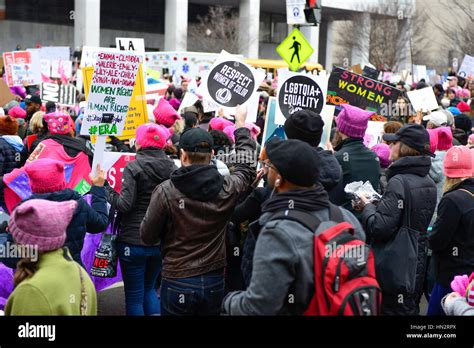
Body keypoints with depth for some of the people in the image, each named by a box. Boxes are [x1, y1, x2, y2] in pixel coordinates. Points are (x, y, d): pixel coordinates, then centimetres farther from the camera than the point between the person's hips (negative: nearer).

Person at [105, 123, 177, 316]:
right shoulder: (172, 167, 2)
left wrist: (105, 188, -3)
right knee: (149, 289, 23)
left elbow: (125, 204, -17)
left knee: (134, 296, 8)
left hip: (134, 241, -5)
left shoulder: (133, 167, -12)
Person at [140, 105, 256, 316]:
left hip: (177, 282, -2)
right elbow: (247, 168, 15)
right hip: (214, 281, 3)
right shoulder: (227, 189, -8)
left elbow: (147, 236, -6)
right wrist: (241, 125, 26)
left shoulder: (166, 191, -16)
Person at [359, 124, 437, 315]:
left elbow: (380, 228, -25)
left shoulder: (399, 181, -20)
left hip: (395, 267, -8)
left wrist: (367, 206, -7)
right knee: (410, 310, 19)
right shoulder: (429, 183, 8)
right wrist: (376, 204, 10)